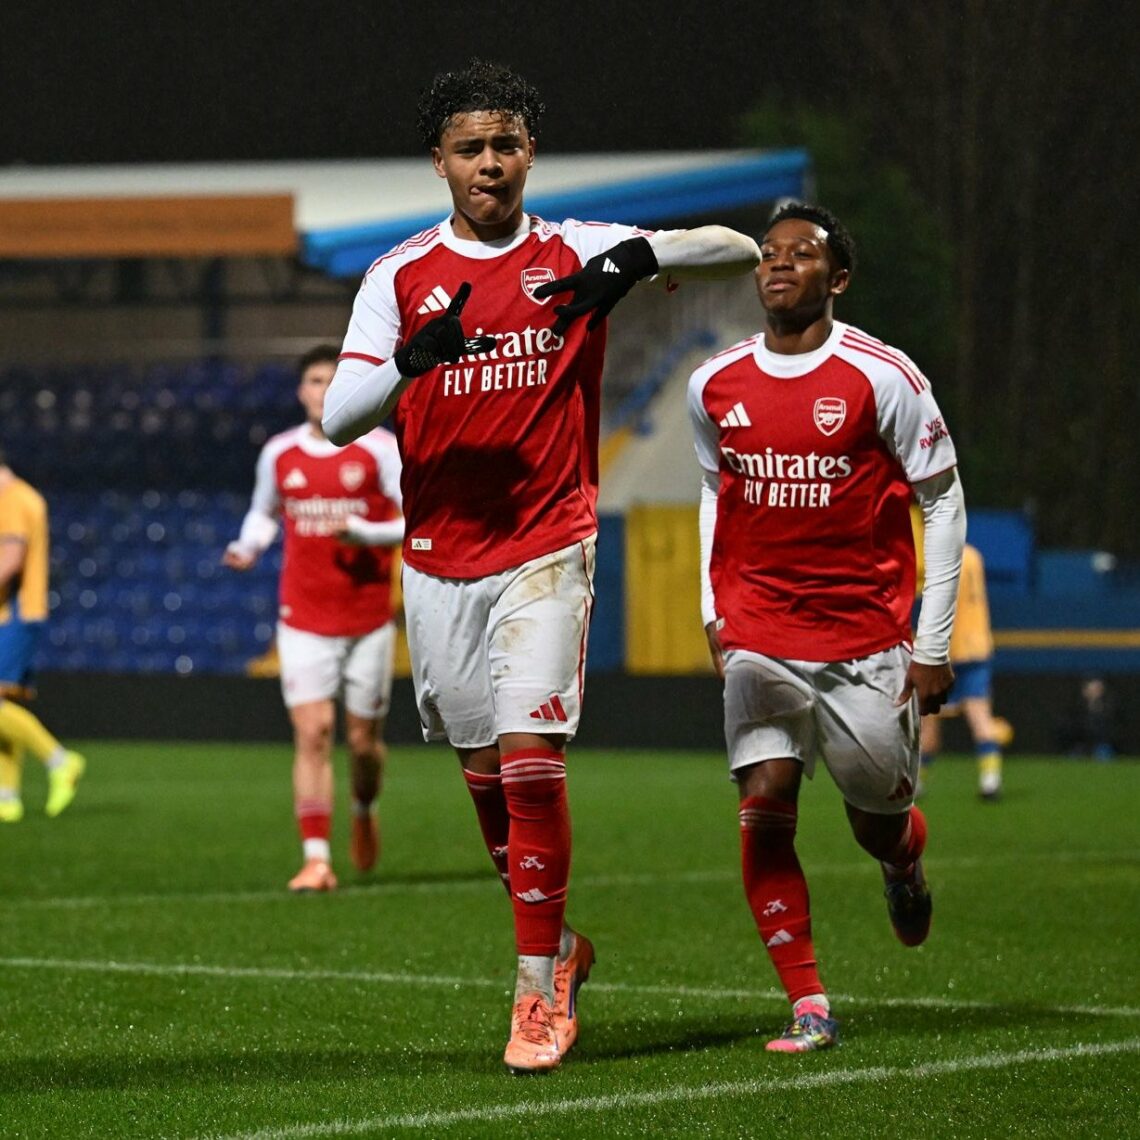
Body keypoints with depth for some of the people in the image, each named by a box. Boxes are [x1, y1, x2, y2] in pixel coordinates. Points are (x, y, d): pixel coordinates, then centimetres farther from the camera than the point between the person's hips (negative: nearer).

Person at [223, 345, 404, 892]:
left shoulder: (380, 449, -5)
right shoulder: (279, 453, 4)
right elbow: (263, 511, 21)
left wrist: (364, 533, -21)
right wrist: (248, 547, 0)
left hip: (369, 619, -1)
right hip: (303, 618, 1)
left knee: (364, 738, 7)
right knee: (312, 732, -11)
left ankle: (364, 810, 41)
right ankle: (316, 858, -10)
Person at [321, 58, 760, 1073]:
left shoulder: (575, 255, 1)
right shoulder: (400, 277, 3)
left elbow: (740, 253, -1)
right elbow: (339, 418, -6)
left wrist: (642, 258, -21)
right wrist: (412, 359, -26)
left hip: (548, 549, -2)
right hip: (439, 559, 2)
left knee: (531, 759, -14)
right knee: (483, 771, 9)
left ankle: (541, 988, -6)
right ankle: (556, 941, 30)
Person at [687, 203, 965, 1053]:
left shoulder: (882, 377, -10)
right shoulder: (714, 385, 2)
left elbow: (943, 501, -3)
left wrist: (934, 646, -5)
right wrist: (713, 614, 11)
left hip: (868, 641, -2)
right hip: (759, 638, 2)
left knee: (879, 824, 8)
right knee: (765, 811, -13)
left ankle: (905, 866, 47)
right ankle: (809, 1007, -7)